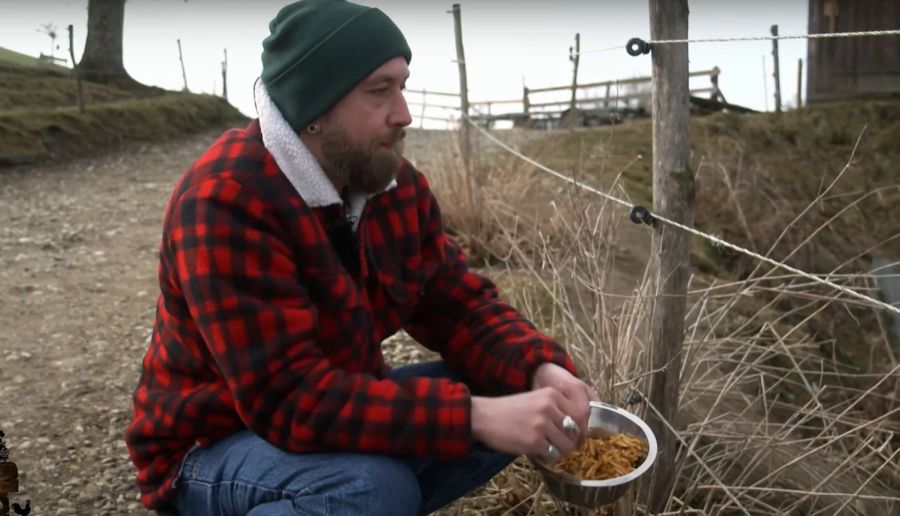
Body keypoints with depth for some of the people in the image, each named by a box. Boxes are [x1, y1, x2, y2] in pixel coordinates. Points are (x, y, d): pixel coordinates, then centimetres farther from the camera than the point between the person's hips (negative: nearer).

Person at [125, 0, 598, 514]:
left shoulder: (397, 183, -5)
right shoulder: (225, 202, -27)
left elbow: (460, 307, -2)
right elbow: (289, 399, -33)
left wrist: (541, 370, -23)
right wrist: (476, 417, -37)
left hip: (340, 417, 7)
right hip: (216, 448, -7)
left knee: (509, 400, -6)